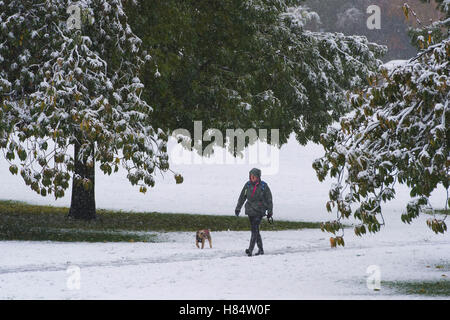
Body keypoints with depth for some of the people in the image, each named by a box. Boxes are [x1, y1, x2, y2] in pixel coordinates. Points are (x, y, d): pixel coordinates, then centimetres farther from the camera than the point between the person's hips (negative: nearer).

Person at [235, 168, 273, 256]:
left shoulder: (263, 186, -5)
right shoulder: (248, 185, 5)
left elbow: (269, 199, 2)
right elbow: (242, 197, 14)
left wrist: (270, 211, 2)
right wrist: (238, 208, 14)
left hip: (259, 210, -5)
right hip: (250, 210, 5)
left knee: (255, 230, -15)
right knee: (255, 230, 9)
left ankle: (250, 249, -21)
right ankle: (260, 249, 18)